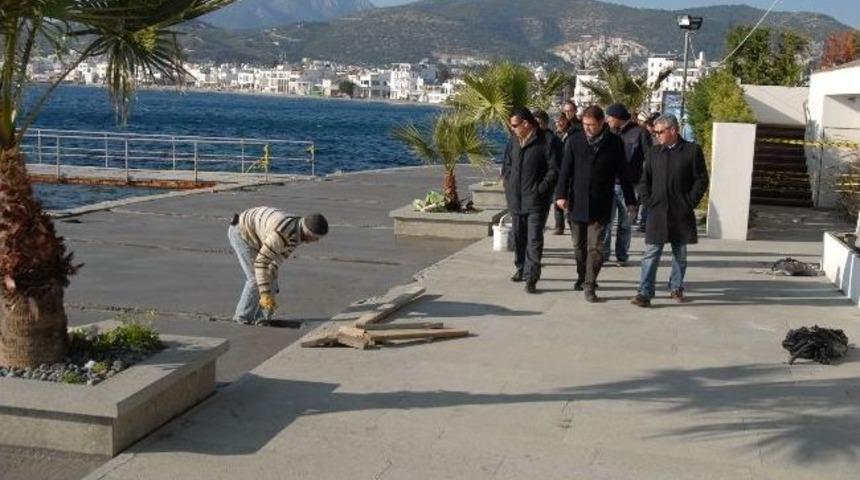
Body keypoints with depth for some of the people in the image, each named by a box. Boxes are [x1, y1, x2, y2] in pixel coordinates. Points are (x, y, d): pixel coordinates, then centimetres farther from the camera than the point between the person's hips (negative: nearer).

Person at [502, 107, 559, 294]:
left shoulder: (546, 142, -11)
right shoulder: (513, 141, 9)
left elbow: (554, 170, -10)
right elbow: (506, 164, 20)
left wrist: (540, 190, -15)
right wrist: (508, 185, 9)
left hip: (536, 201, -6)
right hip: (515, 199, 6)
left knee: (534, 240, -7)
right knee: (518, 237, 17)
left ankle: (531, 278, -6)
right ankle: (521, 268, 32)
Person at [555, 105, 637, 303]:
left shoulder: (614, 143, -2)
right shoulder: (574, 141, 0)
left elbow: (623, 173, 4)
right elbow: (565, 169, 1)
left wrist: (630, 199, 7)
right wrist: (561, 194, -8)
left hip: (600, 205, -2)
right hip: (577, 202, 2)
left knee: (595, 247, -7)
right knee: (579, 245, 13)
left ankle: (590, 285, -1)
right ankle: (582, 277, 31)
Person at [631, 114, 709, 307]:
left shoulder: (692, 150, -2)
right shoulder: (654, 152, 9)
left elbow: (701, 180, -2)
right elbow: (644, 180, 13)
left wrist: (689, 203, -8)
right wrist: (648, 201, 0)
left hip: (682, 214, -1)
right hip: (657, 212, 1)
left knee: (680, 254, 11)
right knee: (651, 253, -5)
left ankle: (676, 288, 27)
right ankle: (645, 293, -7)